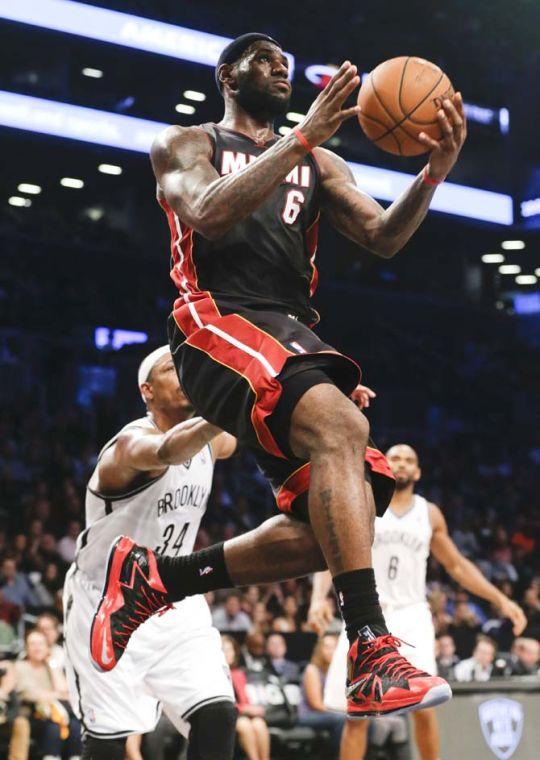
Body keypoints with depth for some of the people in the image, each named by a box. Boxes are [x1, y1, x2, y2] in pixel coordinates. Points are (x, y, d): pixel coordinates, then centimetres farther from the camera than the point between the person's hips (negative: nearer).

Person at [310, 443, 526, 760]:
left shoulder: (430, 514, 10)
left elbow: (457, 565, 17)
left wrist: (500, 600, 8)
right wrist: (319, 597, -23)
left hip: (411, 617, 2)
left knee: (425, 709, -8)